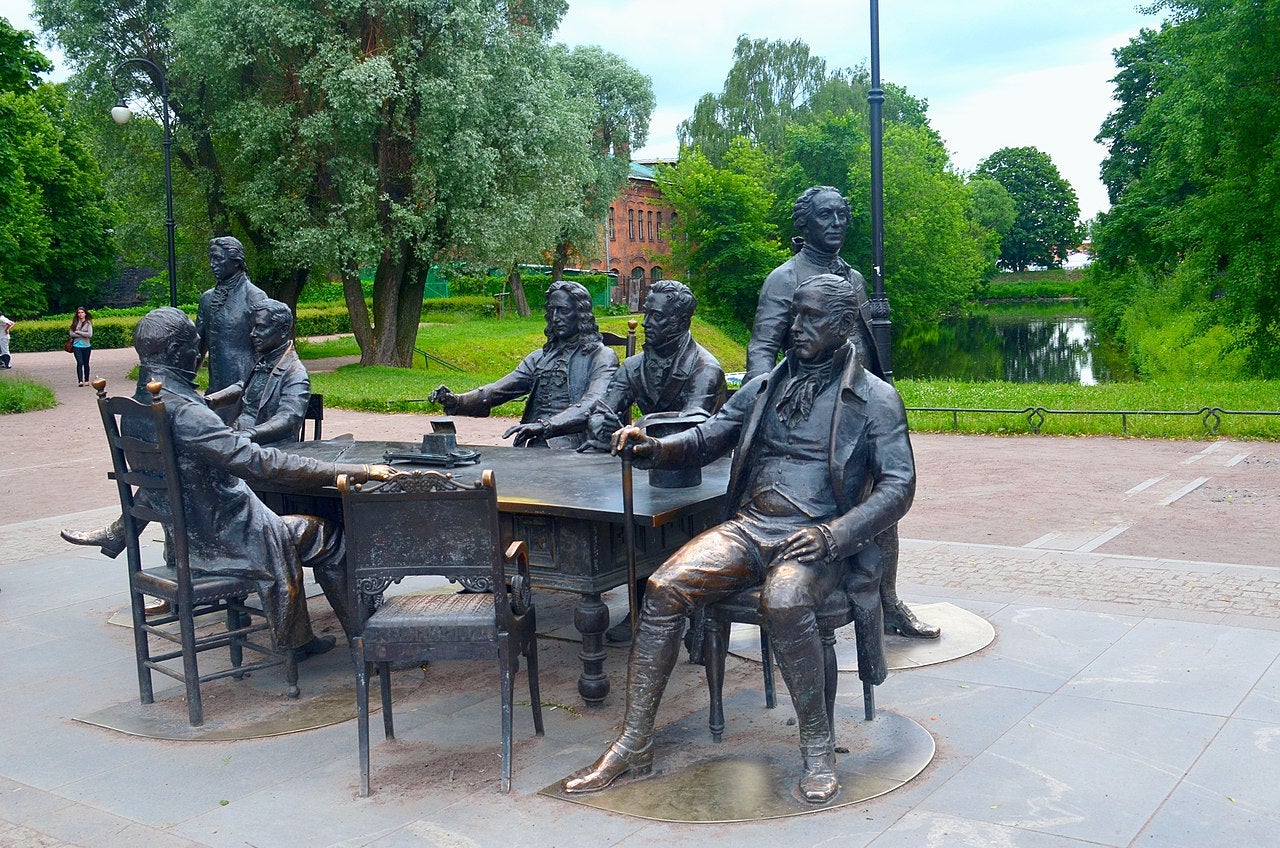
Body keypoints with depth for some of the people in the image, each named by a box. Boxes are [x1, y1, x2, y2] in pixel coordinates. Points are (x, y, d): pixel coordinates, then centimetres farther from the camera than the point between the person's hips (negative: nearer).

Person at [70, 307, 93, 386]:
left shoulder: (88, 323, 0)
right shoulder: (75, 322, 6)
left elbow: (90, 335, -11)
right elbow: (71, 333, -3)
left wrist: (78, 332, -9)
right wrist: (83, 335, -10)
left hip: (86, 346, 0)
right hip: (77, 346, 0)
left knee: (86, 363, 8)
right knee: (80, 363, -12)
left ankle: (86, 380, 20)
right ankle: (80, 381, -16)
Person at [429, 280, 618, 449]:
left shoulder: (601, 357, 2)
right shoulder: (540, 357, 22)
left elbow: (592, 404, -16)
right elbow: (499, 390, 11)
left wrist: (545, 426, -31)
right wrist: (457, 402, -9)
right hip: (534, 446, 5)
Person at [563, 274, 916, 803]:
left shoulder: (875, 399, 4)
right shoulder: (765, 387, 18)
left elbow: (898, 487, -4)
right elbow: (707, 439, 21)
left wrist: (832, 536, -19)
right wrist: (653, 449, -2)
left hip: (816, 540, -4)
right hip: (749, 528, 4)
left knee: (783, 600, -38)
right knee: (663, 587, -21)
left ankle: (817, 748, -17)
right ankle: (633, 745, -13)